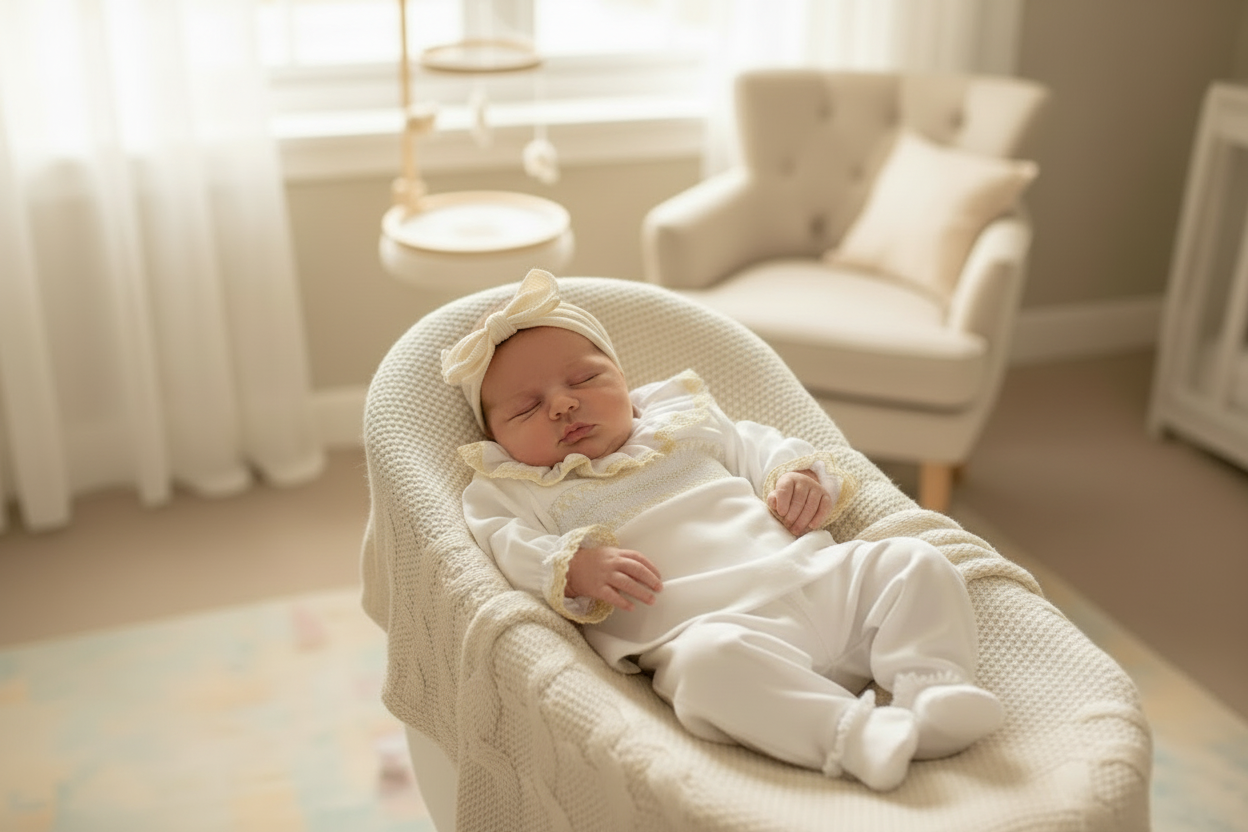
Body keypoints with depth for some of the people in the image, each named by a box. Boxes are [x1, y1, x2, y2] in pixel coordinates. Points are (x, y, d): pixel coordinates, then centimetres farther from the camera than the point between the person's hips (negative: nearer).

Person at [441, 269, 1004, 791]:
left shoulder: (681, 416, 27)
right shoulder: (515, 491, 16)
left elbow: (753, 445, 30)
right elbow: (510, 547, 0)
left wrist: (800, 474, 8)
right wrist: (575, 568, -19)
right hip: (709, 623, -5)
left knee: (914, 563, -8)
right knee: (710, 658, -39)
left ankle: (931, 687, -18)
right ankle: (852, 733, -39)